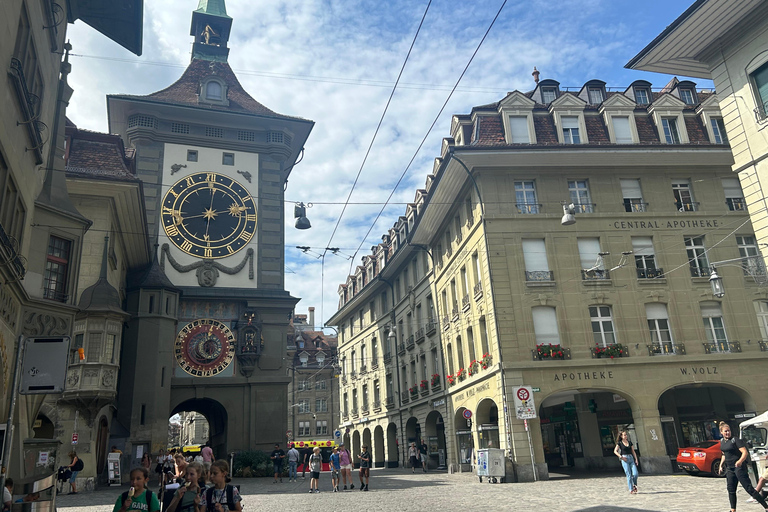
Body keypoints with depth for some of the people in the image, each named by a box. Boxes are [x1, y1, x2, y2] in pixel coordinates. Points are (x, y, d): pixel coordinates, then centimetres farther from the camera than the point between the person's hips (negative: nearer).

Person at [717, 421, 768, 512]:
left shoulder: (736, 440, -12)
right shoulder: (722, 441, 10)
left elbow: (745, 452, -19)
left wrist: (740, 461, -34)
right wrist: (721, 465, 17)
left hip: (739, 467, -7)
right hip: (729, 469, 7)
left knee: (749, 488, -8)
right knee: (731, 490, 8)